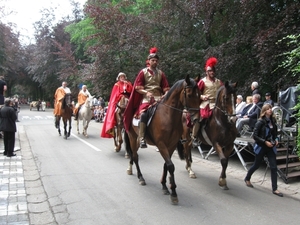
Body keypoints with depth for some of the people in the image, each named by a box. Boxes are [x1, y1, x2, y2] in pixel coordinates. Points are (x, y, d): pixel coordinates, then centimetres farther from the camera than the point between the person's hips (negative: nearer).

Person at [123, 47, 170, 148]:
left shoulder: (161, 73, 15)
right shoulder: (143, 72, 6)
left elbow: (166, 88, 13)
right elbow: (138, 87, 1)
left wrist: (166, 94, -9)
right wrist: (146, 92, -16)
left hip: (159, 98, 4)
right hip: (147, 98, -3)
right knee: (143, 114, -28)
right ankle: (142, 139, -28)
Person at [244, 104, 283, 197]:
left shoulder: (273, 121, 3)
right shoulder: (260, 122, -14)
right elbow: (255, 136, -15)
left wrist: (276, 139, 0)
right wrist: (265, 142, -20)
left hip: (271, 147, 5)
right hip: (261, 147, -5)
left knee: (274, 167, 0)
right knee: (256, 165, 11)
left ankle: (274, 189, 8)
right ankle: (247, 179, 36)